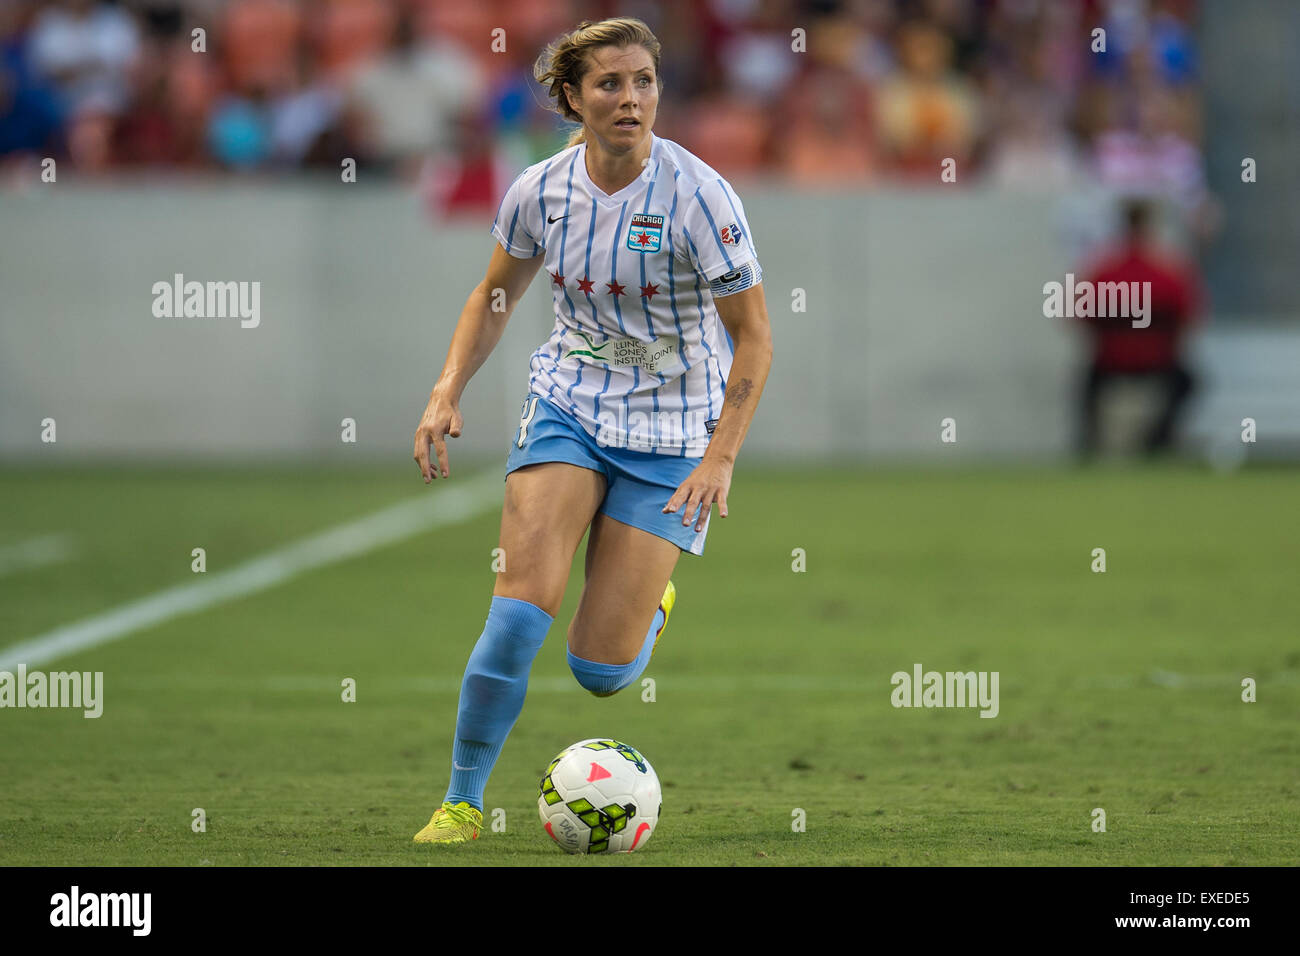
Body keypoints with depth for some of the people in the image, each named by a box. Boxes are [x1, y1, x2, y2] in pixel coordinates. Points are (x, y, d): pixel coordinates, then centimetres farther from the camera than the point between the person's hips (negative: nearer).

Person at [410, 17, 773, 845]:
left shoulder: (697, 195, -18)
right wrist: (448, 393, -1)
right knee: (522, 605, -18)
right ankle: (463, 801, -2)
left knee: (601, 670, -4)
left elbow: (753, 337, -13)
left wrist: (721, 456, -21)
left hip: (672, 433, -2)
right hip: (569, 403, 3)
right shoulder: (542, 189, -6)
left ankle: (652, 600, 33)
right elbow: (495, 297, 12)